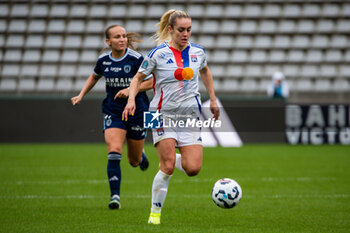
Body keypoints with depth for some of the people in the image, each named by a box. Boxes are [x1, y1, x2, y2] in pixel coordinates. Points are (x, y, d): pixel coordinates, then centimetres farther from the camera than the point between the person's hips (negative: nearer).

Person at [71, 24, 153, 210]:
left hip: (137, 111, -1)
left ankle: (140, 154, 50)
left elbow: (151, 82, -7)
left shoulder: (136, 59, -12)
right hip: (113, 112, 1)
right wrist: (81, 95, 11)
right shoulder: (103, 60, -1)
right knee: (114, 153, -19)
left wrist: (131, 90, -21)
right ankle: (115, 196, -16)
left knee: (134, 161, 11)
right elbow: (94, 77, 21)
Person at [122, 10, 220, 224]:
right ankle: (155, 212, 2)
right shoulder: (158, 54, -7)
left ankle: (170, 158, 25)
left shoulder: (198, 52, 5)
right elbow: (138, 78, 2)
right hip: (164, 115, -3)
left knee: (193, 169, -9)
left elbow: (205, 72, 26)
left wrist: (213, 100, 24)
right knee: (168, 167, -13)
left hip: (190, 116, 3)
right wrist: (131, 99, -14)